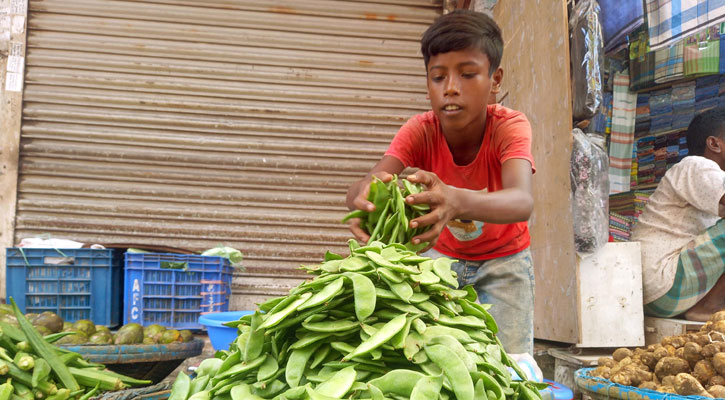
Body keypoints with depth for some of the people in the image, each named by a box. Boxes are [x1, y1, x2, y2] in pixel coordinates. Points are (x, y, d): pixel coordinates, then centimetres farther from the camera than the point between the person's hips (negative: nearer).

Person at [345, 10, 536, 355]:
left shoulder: (509, 126, -27)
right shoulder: (420, 131, -22)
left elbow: (522, 201, -47)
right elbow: (358, 189, -39)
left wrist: (456, 201, -68)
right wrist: (367, 193, -64)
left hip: (503, 258, -1)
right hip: (443, 255, 2)